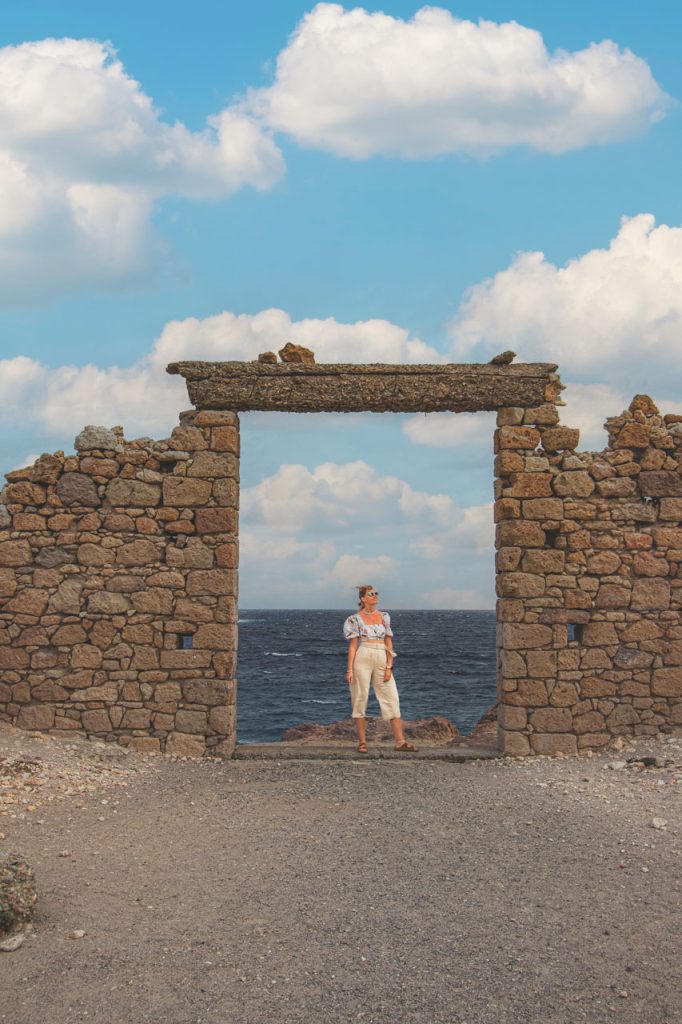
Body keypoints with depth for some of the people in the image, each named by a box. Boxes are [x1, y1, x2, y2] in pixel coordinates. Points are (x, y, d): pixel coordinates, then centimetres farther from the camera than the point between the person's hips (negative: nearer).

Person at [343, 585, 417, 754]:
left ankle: (400, 741, 0)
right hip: (361, 659, -3)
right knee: (360, 699, 0)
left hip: (381, 660, 3)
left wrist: (389, 667, -1)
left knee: (392, 698, -1)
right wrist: (350, 669, -6)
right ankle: (362, 742, 7)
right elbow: (352, 645, -1)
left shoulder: (384, 617, 10)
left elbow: (388, 643, 8)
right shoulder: (355, 619, 1)